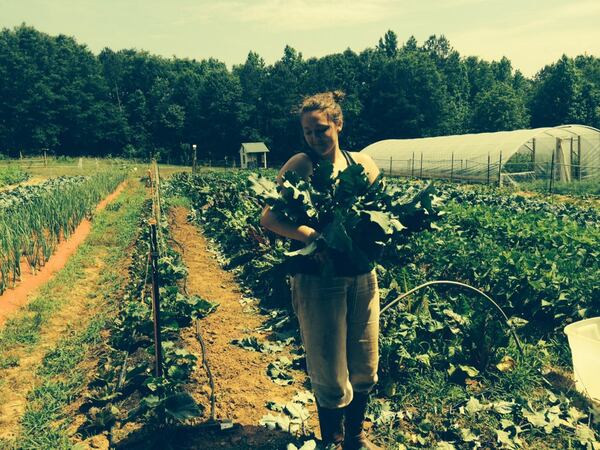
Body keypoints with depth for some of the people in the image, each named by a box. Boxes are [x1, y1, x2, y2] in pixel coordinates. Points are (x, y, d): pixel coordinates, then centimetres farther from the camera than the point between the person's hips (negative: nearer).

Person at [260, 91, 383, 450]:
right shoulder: (301, 165, -7)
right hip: (319, 278, -4)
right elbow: (269, 218, -13)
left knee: (365, 366, 16)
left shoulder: (362, 162, 5)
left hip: (362, 275, 5)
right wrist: (308, 235, -31)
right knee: (329, 371, 6)